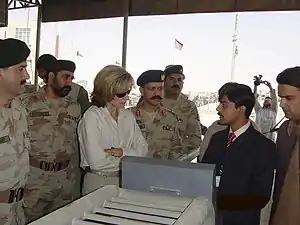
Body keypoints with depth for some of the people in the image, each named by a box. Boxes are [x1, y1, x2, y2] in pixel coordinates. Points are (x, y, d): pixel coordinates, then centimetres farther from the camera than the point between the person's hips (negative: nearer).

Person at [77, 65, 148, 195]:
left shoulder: (128, 116, 9)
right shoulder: (92, 117, -11)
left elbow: (143, 149, 5)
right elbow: (96, 162, -18)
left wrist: (123, 152, -13)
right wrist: (127, 158, -5)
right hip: (98, 183, -4)